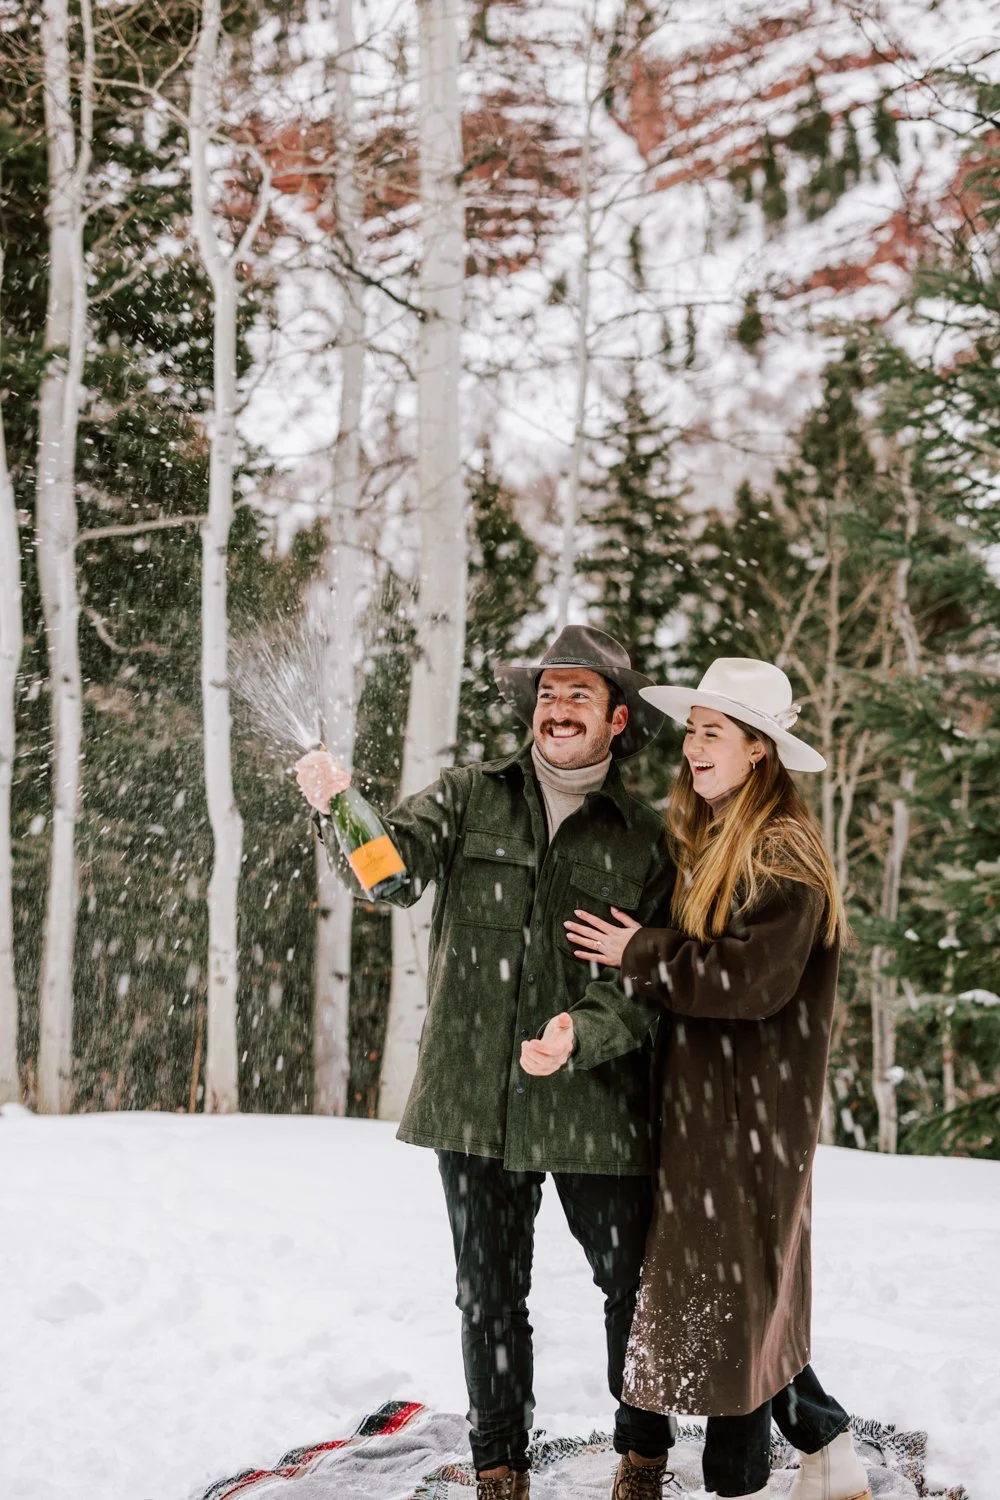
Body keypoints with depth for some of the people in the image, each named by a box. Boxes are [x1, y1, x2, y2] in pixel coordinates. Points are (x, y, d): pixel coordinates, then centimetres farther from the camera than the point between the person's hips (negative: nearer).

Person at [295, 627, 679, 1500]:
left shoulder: (644, 840, 2)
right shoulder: (469, 798, 4)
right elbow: (397, 869, -11)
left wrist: (583, 1031, -22)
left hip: (595, 1107, 0)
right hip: (475, 1100, 1)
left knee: (633, 1289, 10)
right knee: (490, 1298, 12)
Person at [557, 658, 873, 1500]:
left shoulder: (783, 853, -13)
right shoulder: (704, 844, 14)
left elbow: (756, 978, -21)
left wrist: (640, 956, -14)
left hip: (753, 1108, -8)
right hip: (698, 1100, 8)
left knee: (732, 1290, -2)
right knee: (745, 1292, 13)